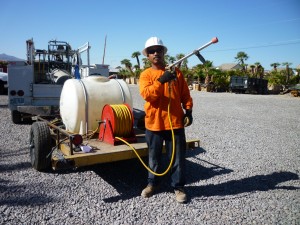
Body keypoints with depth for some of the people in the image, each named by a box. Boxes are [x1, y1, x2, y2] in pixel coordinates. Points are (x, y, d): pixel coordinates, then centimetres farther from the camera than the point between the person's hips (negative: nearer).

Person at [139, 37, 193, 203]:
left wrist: (188, 110, -4)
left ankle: (178, 187, 23)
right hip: (153, 123, 0)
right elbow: (146, 94, -16)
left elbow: (185, 94, 7)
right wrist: (161, 80, -27)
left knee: (178, 157, 7)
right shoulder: (145, 74, 2)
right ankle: (153, 184, 33)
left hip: (175, 121, 0)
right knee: (154, 156, 14)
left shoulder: (176, 72, 6)